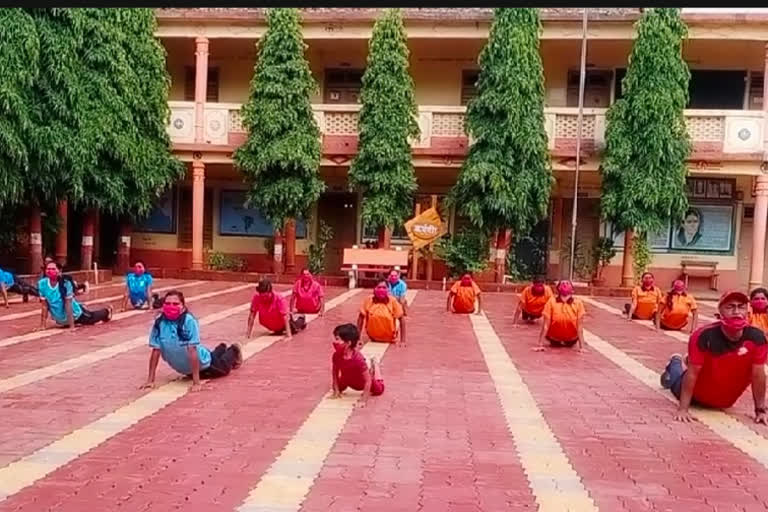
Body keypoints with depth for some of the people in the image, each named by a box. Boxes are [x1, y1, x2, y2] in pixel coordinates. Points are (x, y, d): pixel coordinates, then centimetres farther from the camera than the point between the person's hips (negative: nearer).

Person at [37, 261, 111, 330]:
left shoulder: (66, 283, -32)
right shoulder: (42, 284, -23)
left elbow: (68, 304, -29)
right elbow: (44, 305, -16)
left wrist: (72, 326, -29)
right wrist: (42, 325, -15)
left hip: (75, 314, -3)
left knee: (92, 318, 25)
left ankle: (106, 311, 56)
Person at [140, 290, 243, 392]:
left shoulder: (189, 320, -33)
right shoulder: (159, 322, -23)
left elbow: (192, 350, -34)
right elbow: (156, 350, -17)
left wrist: (196, 382, -34)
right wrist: (150, 380, -16)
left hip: (203, 365, -4)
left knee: (223, 368, 24)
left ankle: (234, 350, 54)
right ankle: (220, 350, 62)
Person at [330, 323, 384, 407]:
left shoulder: (358, 358, -45)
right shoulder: (336, 356, -29)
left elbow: (368, 380, -37)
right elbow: (335, 373, -8)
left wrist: (364, 401, -35)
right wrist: (336, 391, -7)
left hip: (363, 383, -4)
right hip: (349, 381, 4)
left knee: (379, 390, 22)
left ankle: (374, 365, 40)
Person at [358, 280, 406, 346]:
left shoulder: (393, 301, -18)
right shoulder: (369, 300, -16)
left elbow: (401, 319, -13)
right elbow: (361, 317, -7)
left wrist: (402, 341, -16)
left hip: (389, 339, -1)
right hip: (373, 338, 1)